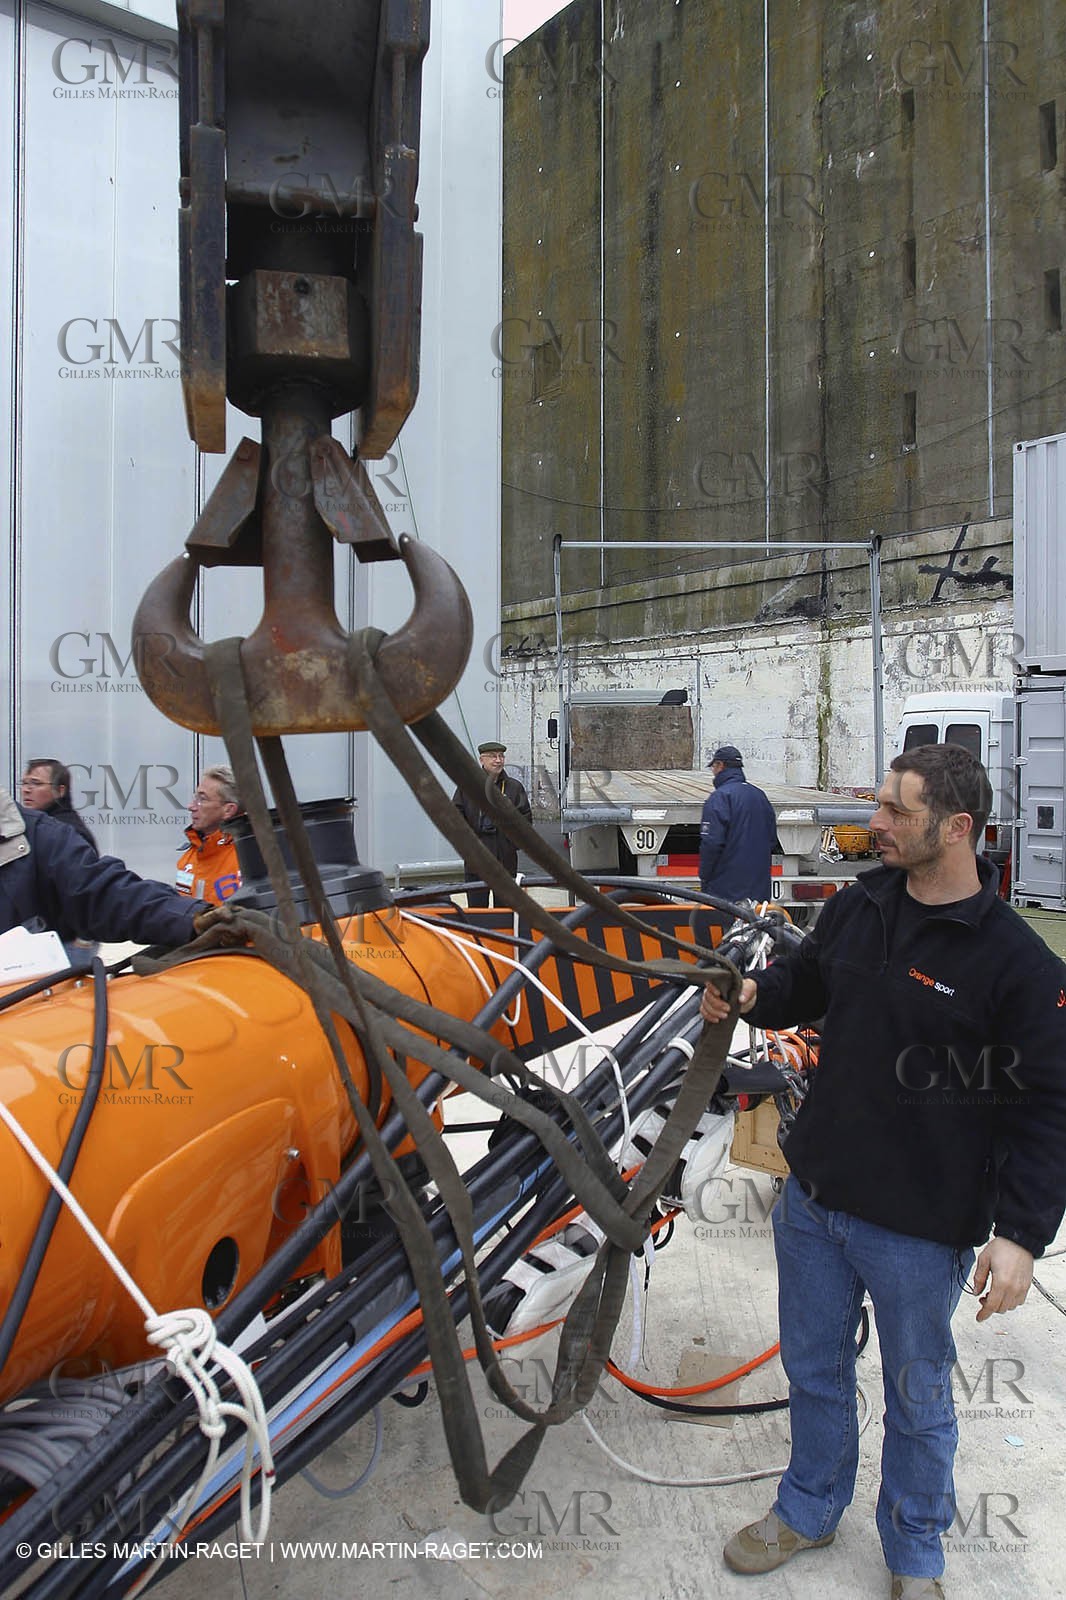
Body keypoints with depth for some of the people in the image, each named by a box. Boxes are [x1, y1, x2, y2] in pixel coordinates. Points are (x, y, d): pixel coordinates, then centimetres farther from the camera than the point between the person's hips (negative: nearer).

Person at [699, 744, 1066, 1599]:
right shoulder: (858, 908, -1)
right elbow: (807, 979, 18)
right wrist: (756, 993, -1)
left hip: (920, 1230, -5)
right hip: (814, 1199, 5)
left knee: (917, 1401, 18)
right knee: (814, 1372, 24)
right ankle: (809, 1510, 49)